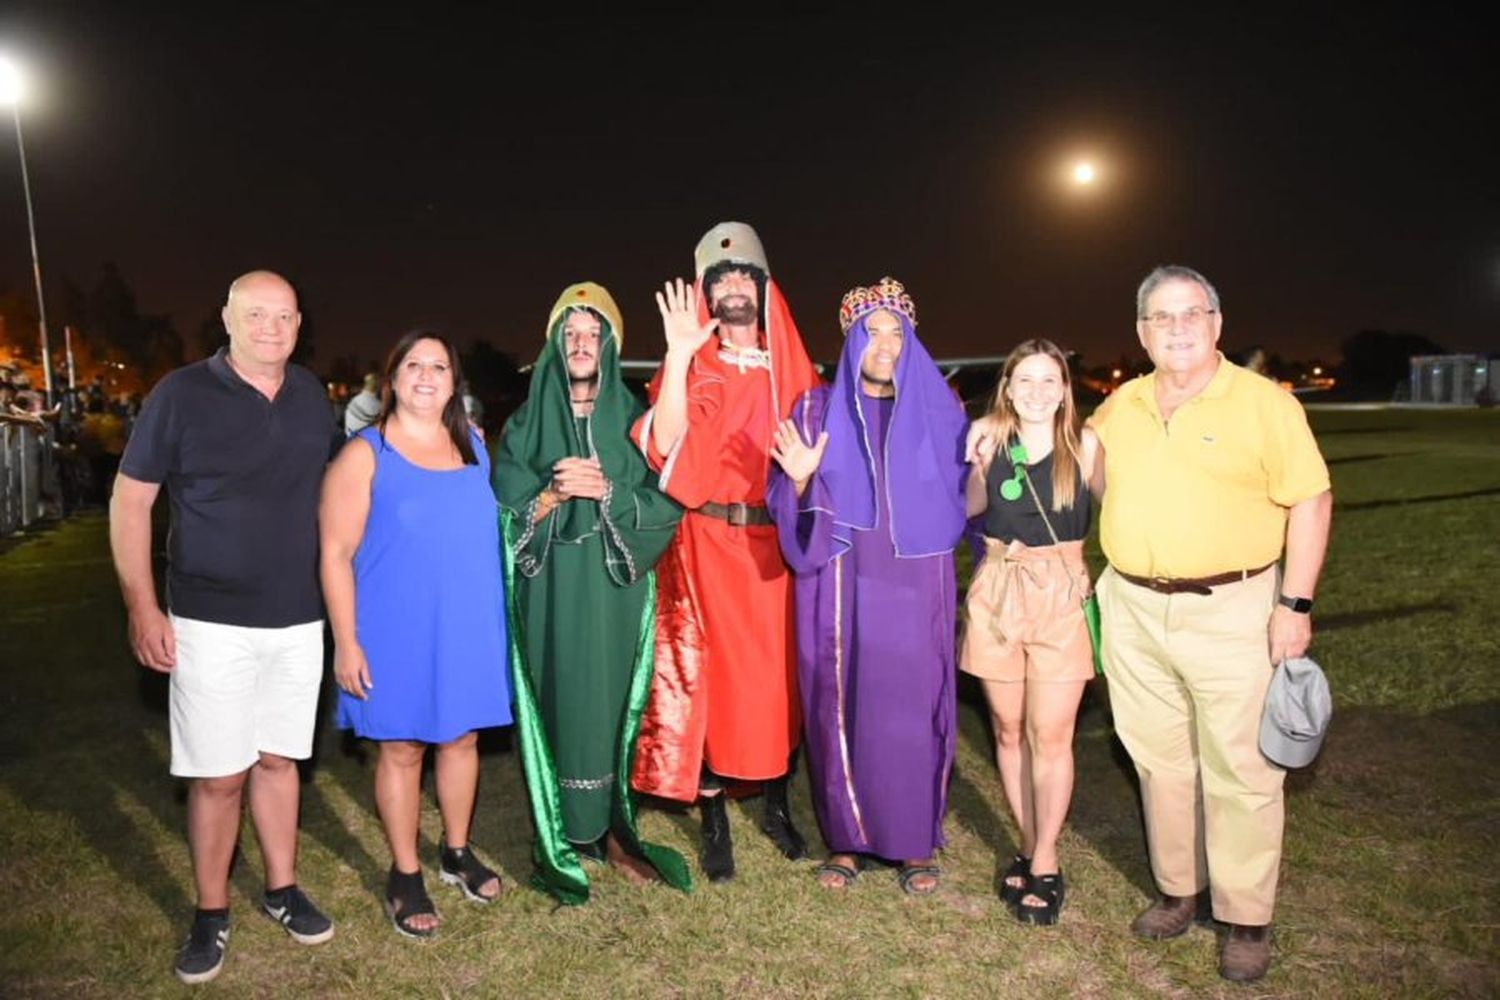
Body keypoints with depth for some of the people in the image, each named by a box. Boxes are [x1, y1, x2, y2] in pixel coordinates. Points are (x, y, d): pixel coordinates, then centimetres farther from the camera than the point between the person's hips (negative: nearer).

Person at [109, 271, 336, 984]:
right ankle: (211, 914, 22)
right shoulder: (181, 394, -7)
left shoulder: (311, 395, 5)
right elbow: (130, 500, -5)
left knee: (277, 759, 15)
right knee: (218, 774, 3)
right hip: (211, 622, -3)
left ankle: (282, 890, 30)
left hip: (298, 619, 4)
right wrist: (142, 608, -10)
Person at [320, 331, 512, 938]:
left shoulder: (474, 445, 7)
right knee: (403, 748, 8)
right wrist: (346, 643, -13)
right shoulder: (365, 454, -8)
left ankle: (457, 852, 36)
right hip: (399, 632, -4)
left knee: (462, 737, 15)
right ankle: (405, 876, 26)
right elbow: (336, 554, -10)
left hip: (470, 626, 4)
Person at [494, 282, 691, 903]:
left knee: (615, 704, 4)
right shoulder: (527, 423, 6)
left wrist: (607, 490, -15)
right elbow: (506, 509, 0)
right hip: (552, 591, -1)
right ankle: (558, 841, 15)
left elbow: (666, 503, -1)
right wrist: (554, 493, -17)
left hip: (617, 589, 1)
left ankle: (613, 830, 20)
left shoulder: (633, 418, 7)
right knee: (560, 705, 1)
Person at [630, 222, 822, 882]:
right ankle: (714, 822, 17)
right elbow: (666, 449, -17)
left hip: (780, 545, 3)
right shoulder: (692, 366, 0)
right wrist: (679, 357, -22)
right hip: (709, 546, -3)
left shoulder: (792, 367, 10)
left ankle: (776, 806, 29)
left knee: (779, 671, 10)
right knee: (710, 675, 2)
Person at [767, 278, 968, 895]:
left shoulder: (939, 410, 7)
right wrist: (799, 478, -16)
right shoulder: (818, 409, 5)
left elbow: (964, 494, 12)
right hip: (841, 584, 0)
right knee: (840, 705, 4)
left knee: (911, 707, 3)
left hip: (914, 585, 0)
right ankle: (848, 837, 20)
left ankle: (916, 841, 20)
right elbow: (792, 506, 2)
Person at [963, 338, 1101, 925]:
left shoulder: (1084, 446, -4)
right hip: (996, 595, 2)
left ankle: (1045, 863, 15)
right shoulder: (989, 443, 2)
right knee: (1008, 731, 11)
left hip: (1062, 597, -2)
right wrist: (970, 454, 2)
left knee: (1050, 736, 0)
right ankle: (1029, 849, 27)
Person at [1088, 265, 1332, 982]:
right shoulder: (1118, 408, 8)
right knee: (1160, 761, 14)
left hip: (1230, 611, -4)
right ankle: (1178, 890, 30)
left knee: (1240, 771, 3)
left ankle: (1247, 920, 19)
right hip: (1133, 612, 4)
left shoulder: (1265, 403, -5)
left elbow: (1309, 500, -6)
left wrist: (1295, 605, -11)